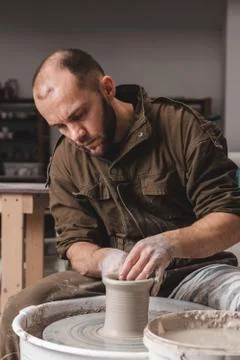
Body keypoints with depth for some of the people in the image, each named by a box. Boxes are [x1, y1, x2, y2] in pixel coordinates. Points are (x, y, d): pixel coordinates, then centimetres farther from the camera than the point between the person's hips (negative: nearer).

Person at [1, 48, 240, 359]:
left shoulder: (182, 127, -11)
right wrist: (103, 259, -24)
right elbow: (75, 243, 1)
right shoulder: (66, 159, 2)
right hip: (112, 278, 3)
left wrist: (170, 243, -32)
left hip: (193, 268, -2)